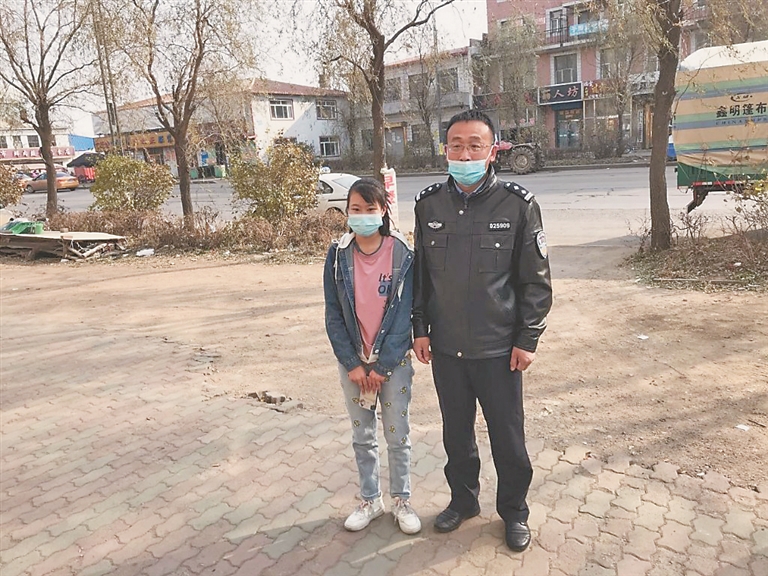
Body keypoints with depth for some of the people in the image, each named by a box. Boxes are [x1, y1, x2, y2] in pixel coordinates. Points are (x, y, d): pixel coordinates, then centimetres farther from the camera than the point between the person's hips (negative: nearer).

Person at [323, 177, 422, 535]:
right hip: (353, 362, 2)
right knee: (362, 436, 15)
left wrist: (382, 366, -12)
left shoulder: (402, 254, -10)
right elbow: (333, 315, -3)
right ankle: (369, 500, 32)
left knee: (398, 435, 10)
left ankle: (401, 500, 29)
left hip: (393, 361, -2)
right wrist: (352, 365, -8)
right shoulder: (338, 255, -4)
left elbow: (404, 314, -10)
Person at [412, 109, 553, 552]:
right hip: (445, 348, 3)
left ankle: (514, 511, 37)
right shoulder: (429, 204, 0)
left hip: (498, 349, -3)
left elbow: (537, 281, -5)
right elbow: (420, 272, 8)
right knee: (456, 432, 19)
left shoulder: (518, 205, -10)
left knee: (508, 437, 12)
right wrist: (420, 328, 6)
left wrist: (527, 340, -7)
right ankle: (463, 499, 43)